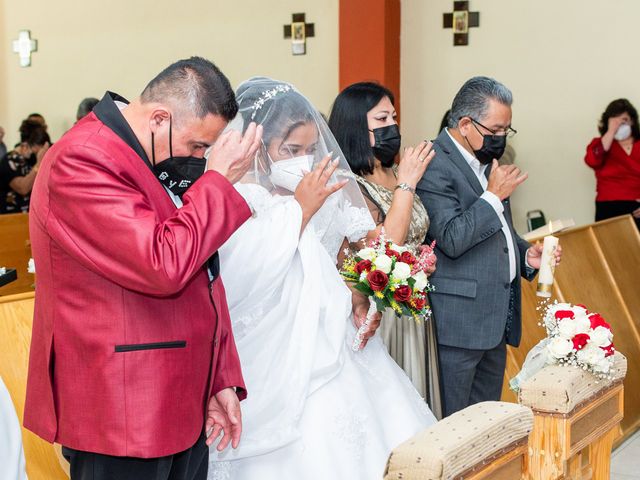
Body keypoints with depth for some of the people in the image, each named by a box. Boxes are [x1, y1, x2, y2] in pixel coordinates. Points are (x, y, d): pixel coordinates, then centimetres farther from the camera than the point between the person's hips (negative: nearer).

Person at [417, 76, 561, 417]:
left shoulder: (486, 160, 14)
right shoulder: (435, 166, -15)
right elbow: (452, 239, -24)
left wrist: (525, 254, 8)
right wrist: (494, 196, -18)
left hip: (497, 314, 9)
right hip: (460, 318, -9)